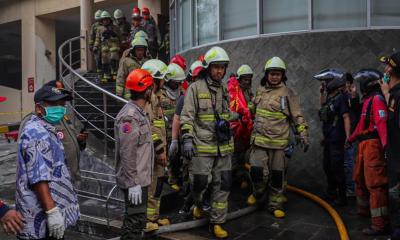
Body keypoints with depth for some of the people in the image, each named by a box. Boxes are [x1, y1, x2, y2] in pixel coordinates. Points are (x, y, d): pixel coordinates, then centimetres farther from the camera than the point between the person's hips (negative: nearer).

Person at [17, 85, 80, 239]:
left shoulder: (46, 130, 16)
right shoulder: (36, 133, -18)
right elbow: (39, 178, -27)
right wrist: (52, 211, -29)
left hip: (52, 210, 10)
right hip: (43, 217, -10)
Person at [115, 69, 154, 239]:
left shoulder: (139, 112, 13)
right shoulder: (129, 116, -19)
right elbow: (127, 154, -23)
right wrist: (133, 182, -22)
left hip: (140, 178, 10)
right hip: (135, 181, -10)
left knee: (134, 219, 19)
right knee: (135, 221, -3)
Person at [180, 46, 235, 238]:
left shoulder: (224, 90, 13)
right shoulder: (196, 88, -5)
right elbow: (187, 116, -9)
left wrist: (230, 142, 22)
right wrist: (187, 139, -17)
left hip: (223, 147, 5)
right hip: (202, 145, -5)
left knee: (222, 185, 6)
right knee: (200, 181, 1)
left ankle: (216, 223, 18)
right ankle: (198, 203, 36)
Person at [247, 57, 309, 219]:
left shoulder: (287, 93, -1)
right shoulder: (260, 91, 12)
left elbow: (297, 117, -1)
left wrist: (303, 135, -8)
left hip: (278, 142, -2)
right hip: (259, 140, 2)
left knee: (277, 175, 6)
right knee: (257, 171, -7)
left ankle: (275, 204, 22)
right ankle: (258, 193, 23)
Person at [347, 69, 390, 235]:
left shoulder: (377, 99, -12)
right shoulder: (367, 100, 19)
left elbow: (382, 123, -25)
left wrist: (385, 144, -35)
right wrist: (351, 139, 34)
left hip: (373, 145, -11)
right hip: (363, 144, 11)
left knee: (375, 183, -11)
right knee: (360, 178, 22)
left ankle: (380, 224, -7)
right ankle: (363, 209, 39)